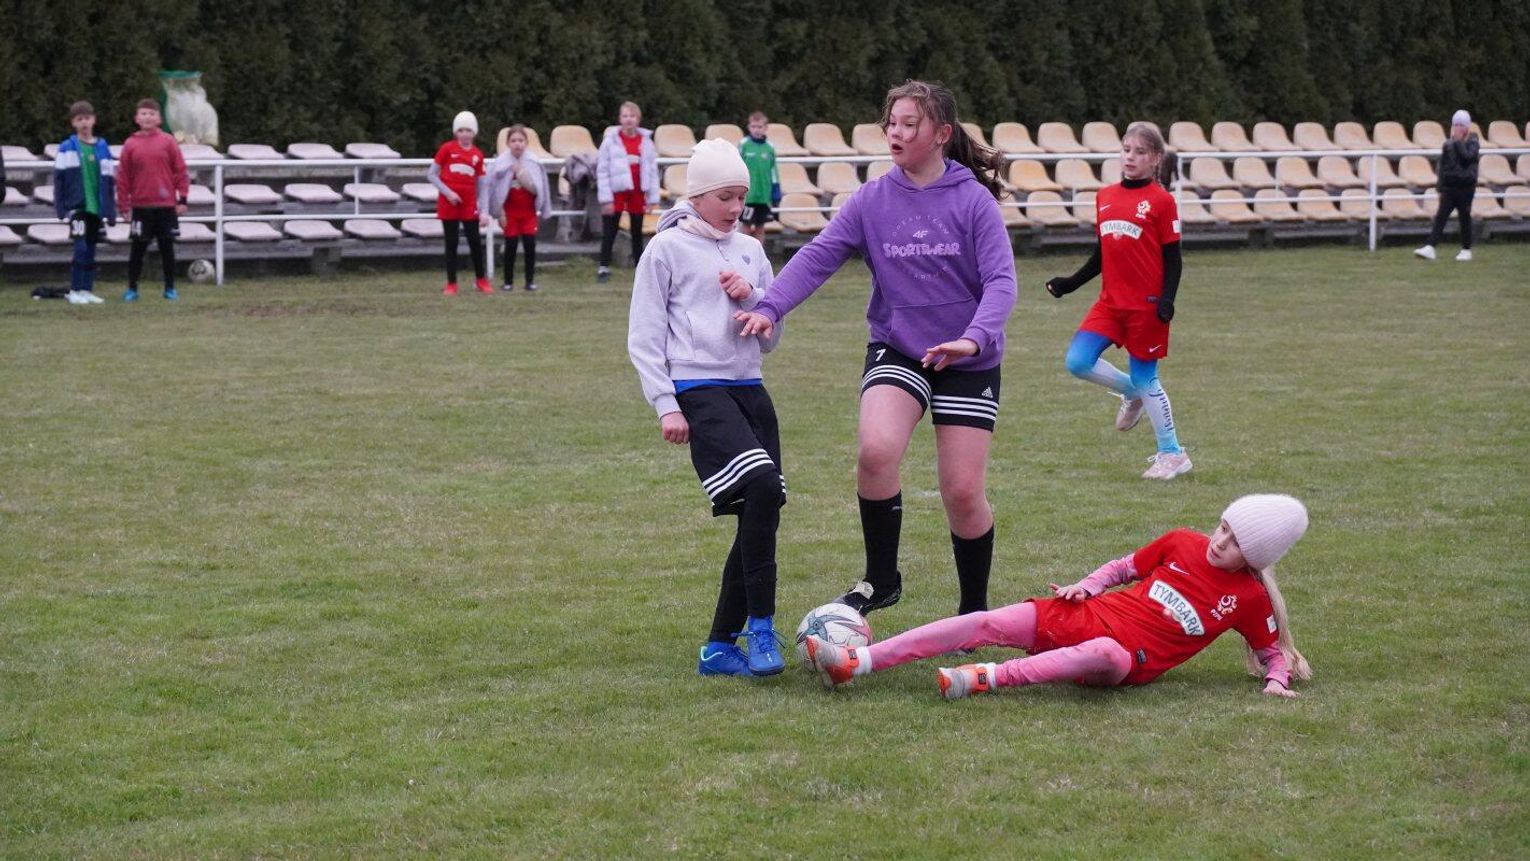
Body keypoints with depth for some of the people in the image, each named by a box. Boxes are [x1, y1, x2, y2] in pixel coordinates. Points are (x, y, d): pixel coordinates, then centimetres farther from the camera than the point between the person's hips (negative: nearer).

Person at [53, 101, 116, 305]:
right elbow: (59, 179, -2)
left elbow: (109, 180, 9)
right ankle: (75, 291, -3)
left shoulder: (102, 148, 7)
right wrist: (61, 207, -8)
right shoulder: (67, 148, -2)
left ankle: (87, 290, 15)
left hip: (96, 208, 4)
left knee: (90, 250, 8)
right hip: (77, 206, -3)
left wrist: (110, 210, 5)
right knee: (80, 248, -11)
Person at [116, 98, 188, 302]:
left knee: (167, 247, 5)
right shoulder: (130, 145, 2)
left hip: (166, 205, 0)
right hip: (141, 206, 0)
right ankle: (132, 289, 12)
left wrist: (182, 198, -2)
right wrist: (124, 206, 1)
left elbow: (180, 171, 2)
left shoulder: (168, 141, 0)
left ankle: (170, 288, 13)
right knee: (137, 248, 4)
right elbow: (123, 177, 3)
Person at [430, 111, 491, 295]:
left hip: (469, 205, 2)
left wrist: (484, 211, 0)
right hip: (448, 204, -2)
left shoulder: (477, 155, 4)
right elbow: (432, 175, -1)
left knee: (476, 242, 2)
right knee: (451, 243, 4)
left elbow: (483, 184, 6)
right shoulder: (447, 149, -3)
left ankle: (480, 280, 19)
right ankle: (451, 284, 12)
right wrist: (448, 192, -12)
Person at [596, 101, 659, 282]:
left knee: (637, 233, 11)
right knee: (609, 233, -1)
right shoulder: (610, 140, -5)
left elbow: (653, 171, 4)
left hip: (638, 193, 2)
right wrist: (606, 198, -11)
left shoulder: (646, 142, 1)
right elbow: (602, 171, -6)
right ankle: (603, 269, 4)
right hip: (617, 192, -2)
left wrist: (652, 198, 0)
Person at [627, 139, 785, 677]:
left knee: (760, 516, 2)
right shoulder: (667, 249, 1)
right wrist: (666, 405, -8)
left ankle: (720, 648, 11)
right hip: (699, 390, -7)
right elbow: (644, 337, 0)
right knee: (762, 487, -26)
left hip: (749, 390, 7)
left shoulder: (749, 251, 16)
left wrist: (751, 300, -1)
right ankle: (761, 627, -16)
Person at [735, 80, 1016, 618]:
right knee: (876, 450, -25)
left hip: (968, 361, -1)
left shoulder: (973, 200, -9)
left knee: (963, 491, -4)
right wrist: (771, 307, -25)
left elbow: (1000, 279, -15)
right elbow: (818, 257, -9)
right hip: (897, 351, 2)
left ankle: (974, 609, 20)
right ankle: (881, 580, -5)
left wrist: (975, 337, -33)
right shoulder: (872, 200, -1)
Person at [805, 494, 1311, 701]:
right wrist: (1085, 587, 4)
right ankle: (854, 663, -23)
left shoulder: (1249, 598, 0)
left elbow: (1273, 650, 9)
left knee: (1103, 652, -44)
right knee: (986, 623, -15)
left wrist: (1277, 679, -12)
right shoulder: (1183, 544, 10)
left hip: (1128, 661, -4)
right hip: (1087, 615, 4)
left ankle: (988, 678, -45)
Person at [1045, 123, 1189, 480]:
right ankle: (1131, 393, 20)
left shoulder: (1161, 201, -6)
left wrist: (1166, 299, -17)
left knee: (1145, 378, 1)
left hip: (1146, 304, -6)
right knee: (1077, 362, -9)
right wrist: (1071, 283, 10)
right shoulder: (1105, 197, 10)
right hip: (1110, 302, 6)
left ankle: (1172, 454, 16)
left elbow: (1172, 258, -6)